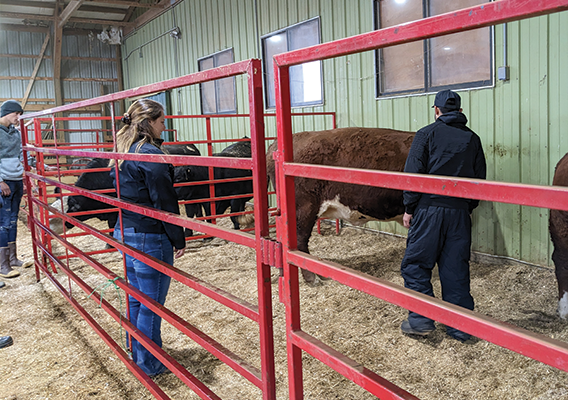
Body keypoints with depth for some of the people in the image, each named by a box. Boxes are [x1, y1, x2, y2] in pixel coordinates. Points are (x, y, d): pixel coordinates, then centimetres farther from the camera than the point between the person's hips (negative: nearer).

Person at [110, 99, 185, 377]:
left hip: (125, 232, 10)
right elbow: (164, 202, -19)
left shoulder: (123, 152, 10)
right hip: (150, 238, -9)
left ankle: (138, 354, 35)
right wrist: (179, 240, -11)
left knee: (136, 299, 20)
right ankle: (150, 365, 16)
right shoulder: (151, 154, -19)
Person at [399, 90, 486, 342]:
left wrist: (409, 208, 0)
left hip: (429, 209, -4)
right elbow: (480, 178, 14)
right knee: (456, 268, 9)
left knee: (416, 263, 6)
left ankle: (420, 319, 3)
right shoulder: (472, 139, 11)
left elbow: (413, 174, -6)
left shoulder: (426, 134, -2)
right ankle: (460, 327, 14)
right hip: (460, 212, 4)